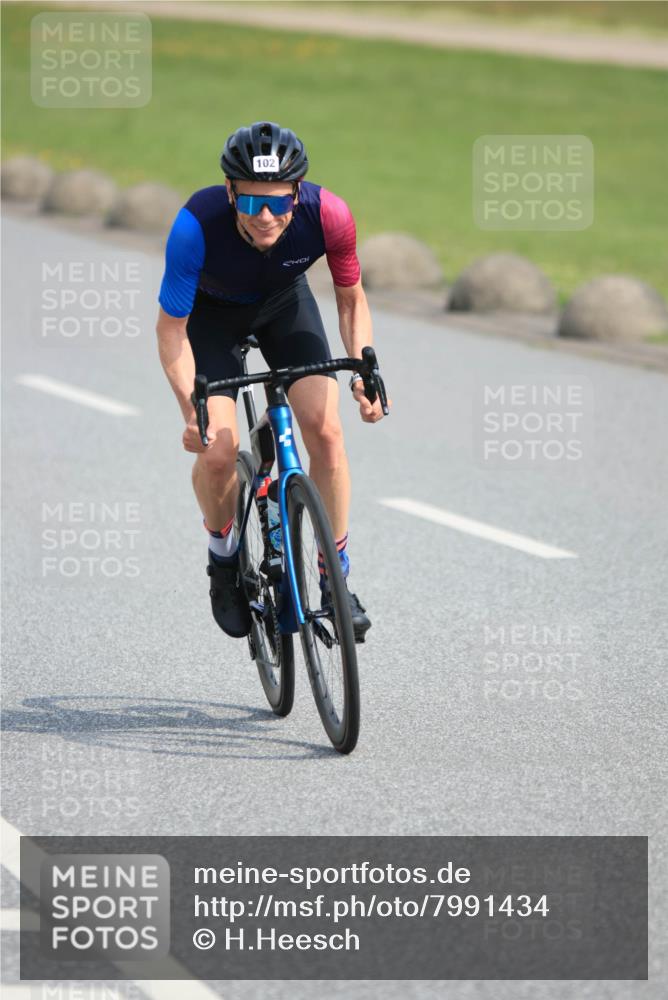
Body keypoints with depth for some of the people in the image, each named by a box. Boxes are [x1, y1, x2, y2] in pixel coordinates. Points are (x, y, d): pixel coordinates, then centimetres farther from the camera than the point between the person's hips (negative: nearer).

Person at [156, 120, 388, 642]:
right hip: (212, 311, -2)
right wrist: (192, 408, -39)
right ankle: (224, 556, 15)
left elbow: (351, 299, -12)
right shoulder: (197, 226, -39)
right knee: (218, 450, -17)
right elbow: (172, 329, -26)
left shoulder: (328, 216, -33)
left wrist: (364, 372, -27)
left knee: (325, 429, -14)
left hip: (284, 303, 2)